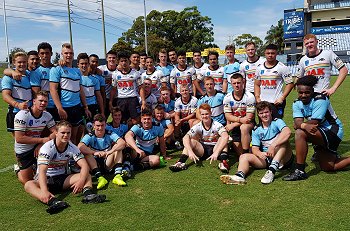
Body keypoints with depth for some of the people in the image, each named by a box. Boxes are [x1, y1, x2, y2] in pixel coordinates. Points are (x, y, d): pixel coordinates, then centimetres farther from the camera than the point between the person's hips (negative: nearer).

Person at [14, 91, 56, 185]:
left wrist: (41, 144, -23)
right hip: (23, 151, -4)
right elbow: (19, 138, -27)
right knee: (28, 181, -3)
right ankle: (19, 170, 34)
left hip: (38, 146, 5)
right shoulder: (22, 115, -22)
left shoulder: (47, 115, -7)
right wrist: (42, 140, -29)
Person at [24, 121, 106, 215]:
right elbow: (42, 171, -31)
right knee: (28, 185, -35)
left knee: (87, 176, -15)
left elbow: (84, 166, -14)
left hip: (62, 178, 4)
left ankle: (88, 194, -44)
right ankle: (53, 201, -59)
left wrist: (81, 181, -34)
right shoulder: (47, 148, -19)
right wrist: (44, 191, -48)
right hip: (46, 180, -4)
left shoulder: (72, 148, -6)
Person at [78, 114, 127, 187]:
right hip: (95, 164, -1)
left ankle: (117, 175, -31)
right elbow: (80, 147, -29)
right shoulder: (90, 136, -9)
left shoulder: (110, 135, -5)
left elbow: (123, 143, -24)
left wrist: (110, 151, -40)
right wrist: (95, 153, -43)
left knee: (117, 147, -17)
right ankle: (99, 177, -38)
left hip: (108, 165, 1)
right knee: (87, 152, -25)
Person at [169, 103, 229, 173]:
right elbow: (185, 138, -25)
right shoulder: (198, 127, -12)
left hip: (215, 148, -2)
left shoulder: (217, 125, -18)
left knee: (222, 139, -28)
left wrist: (216, 153, -49)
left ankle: (223, 162, -42)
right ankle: (181, 162, -33)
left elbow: (226, 136, -38)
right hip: (202, 149, 2)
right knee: (191, 141, -23)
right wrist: (190, 151, -43)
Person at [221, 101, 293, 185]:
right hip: (266, 158, 4)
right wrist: (260, 154, -24)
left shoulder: (277, 122, -4)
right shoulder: (256, 130, 8)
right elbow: (254, 148, 1)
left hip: (282, 158, -4)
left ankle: (272, 170, -45)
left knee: (283, 140, -30)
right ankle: (240, 175, -45)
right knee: (244, 156, -12)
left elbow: (287, 132, -26)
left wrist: (273, 146, -37)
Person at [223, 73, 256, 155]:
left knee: (243, 128, -39)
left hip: (249, 124, -3)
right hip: (235, 126, 3)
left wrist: (233, 125, -20)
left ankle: (246, 154, -26)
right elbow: (228, 116, -7)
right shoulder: (227, 98, -4)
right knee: (239, 153, -4)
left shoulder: (250, 97, -14)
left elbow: (249, 117, -15)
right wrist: (240, 119, -25)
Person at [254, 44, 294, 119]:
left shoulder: (282, 67, -4)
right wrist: (257, 98, 2)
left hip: (277, 102, -4)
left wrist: (282, 98, -13)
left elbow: (290, 83, -5)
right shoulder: (260, 68, 9)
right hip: (262, 103, 4)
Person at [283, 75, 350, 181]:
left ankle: (300, 171, -25)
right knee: (327, 168, 12)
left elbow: (314, 123, -26)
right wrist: (306, 126, -35)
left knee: (300, 133, -30)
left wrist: (301, 125, -15)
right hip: (321, 134, 9)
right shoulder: (297, 103, 0)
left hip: (333, 131, -9)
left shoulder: (320, 100, -19)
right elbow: (297, 122, -15)